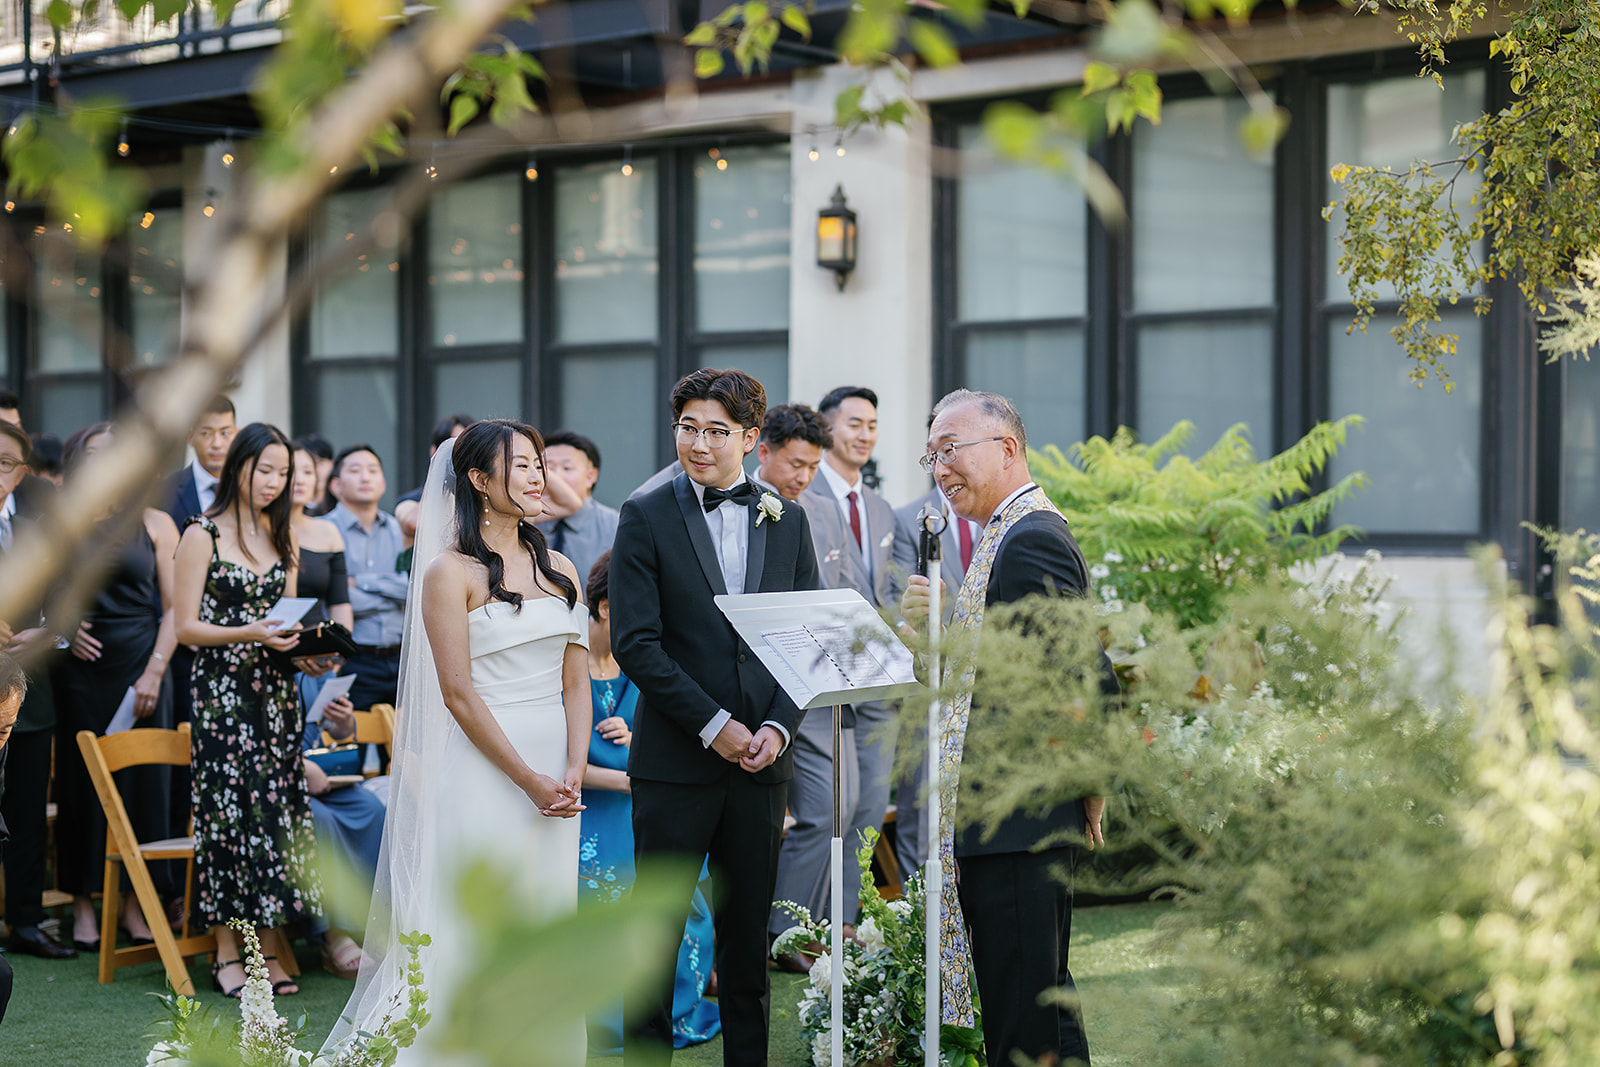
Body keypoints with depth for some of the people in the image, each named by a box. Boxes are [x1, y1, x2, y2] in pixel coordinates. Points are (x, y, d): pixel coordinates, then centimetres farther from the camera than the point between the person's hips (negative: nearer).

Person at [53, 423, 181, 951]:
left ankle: (136, 902, 8)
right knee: (83, 782, 2)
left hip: (141, 665, 0)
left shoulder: (154, 524, 5)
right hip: (80, 668, 0)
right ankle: (84, 903, 10)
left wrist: (154, 672, -8)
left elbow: (173, 609, 2)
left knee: (144, 781, 0)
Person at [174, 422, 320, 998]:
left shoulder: (278, 535, 14)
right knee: (229, 807, -6)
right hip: (223, 689, -5)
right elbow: (186, 627, -8)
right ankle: (227, 954, 2)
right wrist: (250, 633, -21)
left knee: (276, 806, 2)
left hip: (275, 689, 6)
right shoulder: (203, 534, -4)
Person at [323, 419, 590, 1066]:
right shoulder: (452, 572, -5)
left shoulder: (558, 569, 12)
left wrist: (573, 775, -6)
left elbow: (576, 684, 9)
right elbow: (459, 694, -11)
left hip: (557, 774, 6)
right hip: (485, 766, -6)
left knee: (546, 923, 9)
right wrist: (530, 781, -13)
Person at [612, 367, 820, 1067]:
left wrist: (778, 726, -5)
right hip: (676, 759, -3)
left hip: (762, 756, 3)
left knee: (748, 929, 10)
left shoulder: (785, 520, 9)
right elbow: (634, 642, -8)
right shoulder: (646, 518, -2)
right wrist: (713, 724, -13)